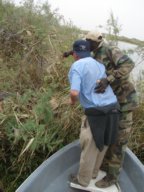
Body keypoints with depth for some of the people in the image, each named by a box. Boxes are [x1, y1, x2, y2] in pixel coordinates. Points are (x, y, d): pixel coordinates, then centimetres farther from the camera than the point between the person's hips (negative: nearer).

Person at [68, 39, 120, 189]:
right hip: (113, 110, 7)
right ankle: (93, 173, 44)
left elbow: (74, 93, -18)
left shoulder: (76, 66, -7)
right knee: (102, 145, 22)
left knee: (89, 148, 11)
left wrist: (72, 100, 4)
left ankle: (83, 180, 31)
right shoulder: (99, 64, 14)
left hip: (96, 113, -7)